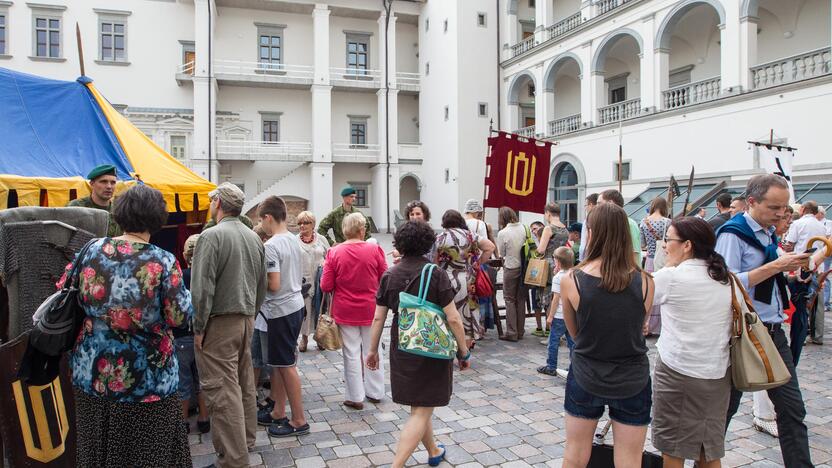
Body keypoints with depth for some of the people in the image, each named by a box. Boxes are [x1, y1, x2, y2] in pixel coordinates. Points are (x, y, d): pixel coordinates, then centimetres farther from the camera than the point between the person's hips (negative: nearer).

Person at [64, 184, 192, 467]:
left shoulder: (92, 251, -4)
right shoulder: (163, 262, -17)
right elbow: (180, 317, -14)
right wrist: (180, 288, 4)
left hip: (92, 371, 4)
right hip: (146, 378, -4)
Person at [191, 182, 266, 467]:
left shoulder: (212, 236, -14)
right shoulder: (254, 237, 8)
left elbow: (202, 287, -18)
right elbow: (262, 284, 13)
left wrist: (198, 328, -10)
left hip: (220, 323, -8)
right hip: (246, 320, 8)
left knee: (222, 390, -4)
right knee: (244, 383, 17)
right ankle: (246, 439, 31)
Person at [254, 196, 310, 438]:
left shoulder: (270, 246, -19)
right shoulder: (295, 241, 7)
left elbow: (273, 285, -23)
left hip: (279, 311, -9)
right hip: (296, 306, 9)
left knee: (286, 365, 2)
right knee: (278, 364, 19)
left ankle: (299, 420, 12)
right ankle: (278, 413, 31)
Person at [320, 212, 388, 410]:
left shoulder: (334, 252, -11)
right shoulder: (375, 249, -10)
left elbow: (326, 286, -9)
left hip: (345, 311, -1)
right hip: (371, 309, 1)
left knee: (351, 353, 9)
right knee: (372, 350, 16)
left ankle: (355, 396, 18)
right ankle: (375, 392, 28)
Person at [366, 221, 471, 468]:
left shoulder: (389, 276, -2)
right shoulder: (436, 274, -13)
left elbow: (378, 317, 0)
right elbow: (453, 319, -14)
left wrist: (372, 350, 12)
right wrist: (464, 352, -3)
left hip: (402, 350, 5)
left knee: (418, 407, 22)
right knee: (422, 411, 3)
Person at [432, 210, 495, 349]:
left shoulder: (439, 238, -3)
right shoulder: (469, 235, 2)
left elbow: (434, 263, 0)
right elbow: (490, 247, 0)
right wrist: (477, 263, 6)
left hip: (447, 281, -2)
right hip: (467, 281, 2)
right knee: (467, 316, 12)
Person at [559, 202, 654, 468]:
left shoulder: (571, 280, -15)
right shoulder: (644, 282, -12)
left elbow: (574, 332, -1)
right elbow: (639, 328, 1)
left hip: (585, 378, 0)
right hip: (633, 382, 1)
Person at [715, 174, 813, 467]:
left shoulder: (769, 233, 11)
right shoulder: (733, 233, -15)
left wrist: (791, 265, 5)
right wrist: (776, 266, -23)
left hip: (773, 331, 8)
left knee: (792, 407, 9)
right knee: (726, 406, 7)